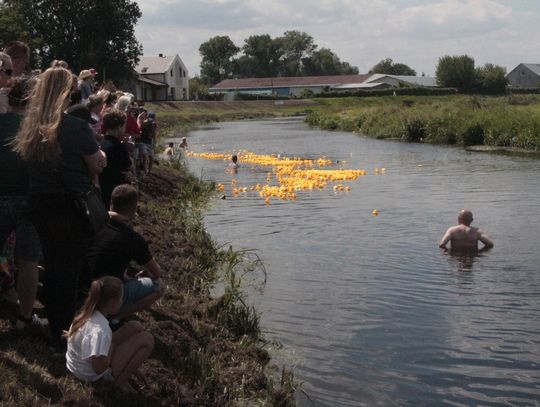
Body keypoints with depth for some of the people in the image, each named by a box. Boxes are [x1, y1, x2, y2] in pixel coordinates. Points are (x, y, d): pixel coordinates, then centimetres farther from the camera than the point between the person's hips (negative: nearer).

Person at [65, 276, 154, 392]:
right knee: (147, 339, -12)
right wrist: (113, 343, -16)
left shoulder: (86, 313, -10)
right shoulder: (101, 330, -35)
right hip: (92, 376, -8)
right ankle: (120, 381, -1)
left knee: (134, 327, 5)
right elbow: (99, 368, -31)